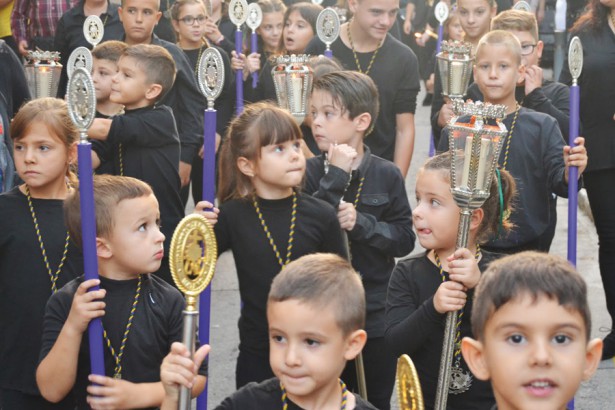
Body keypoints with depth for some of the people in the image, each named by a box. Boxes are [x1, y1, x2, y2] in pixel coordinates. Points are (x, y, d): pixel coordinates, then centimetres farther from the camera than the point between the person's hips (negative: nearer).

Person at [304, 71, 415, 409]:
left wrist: (361, 223, -21)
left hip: (377, 317, 0)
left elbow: (405, 239, -6)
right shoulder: (310, 172, -5)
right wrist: (336, 177, -22)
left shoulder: (387, 175, -5)